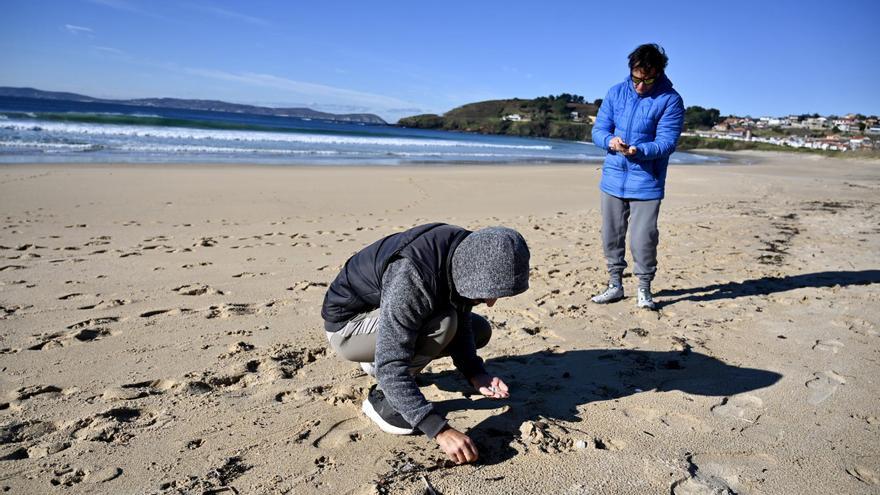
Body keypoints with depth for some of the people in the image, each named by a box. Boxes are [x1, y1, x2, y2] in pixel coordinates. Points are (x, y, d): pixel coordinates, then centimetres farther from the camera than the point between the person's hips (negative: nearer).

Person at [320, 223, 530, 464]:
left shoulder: (467, 255, -15)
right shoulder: (412, 278, -38)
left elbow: (461, 324, -2)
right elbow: (391, 368, -38)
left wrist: (475, 374, -17)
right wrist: (440, 430, -40)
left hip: (396, 318, 8)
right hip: (347, 326, -8)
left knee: (480, 330, 4)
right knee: (441, 323, -31)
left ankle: (377, 361, 12)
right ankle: (380, 398, -10)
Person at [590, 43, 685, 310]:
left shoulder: (670, 100, -6)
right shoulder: (616, 93, 5)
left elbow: (666, 142, -12)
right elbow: (598, 129, 4)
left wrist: (639, 151, -30)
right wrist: (610, 140, -20)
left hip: (646, 182, -4)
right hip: (613, 178, 4)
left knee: (643, 240, -3)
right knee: (611, 236, 11)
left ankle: (644, 289, 16)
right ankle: (615, 285, 27)